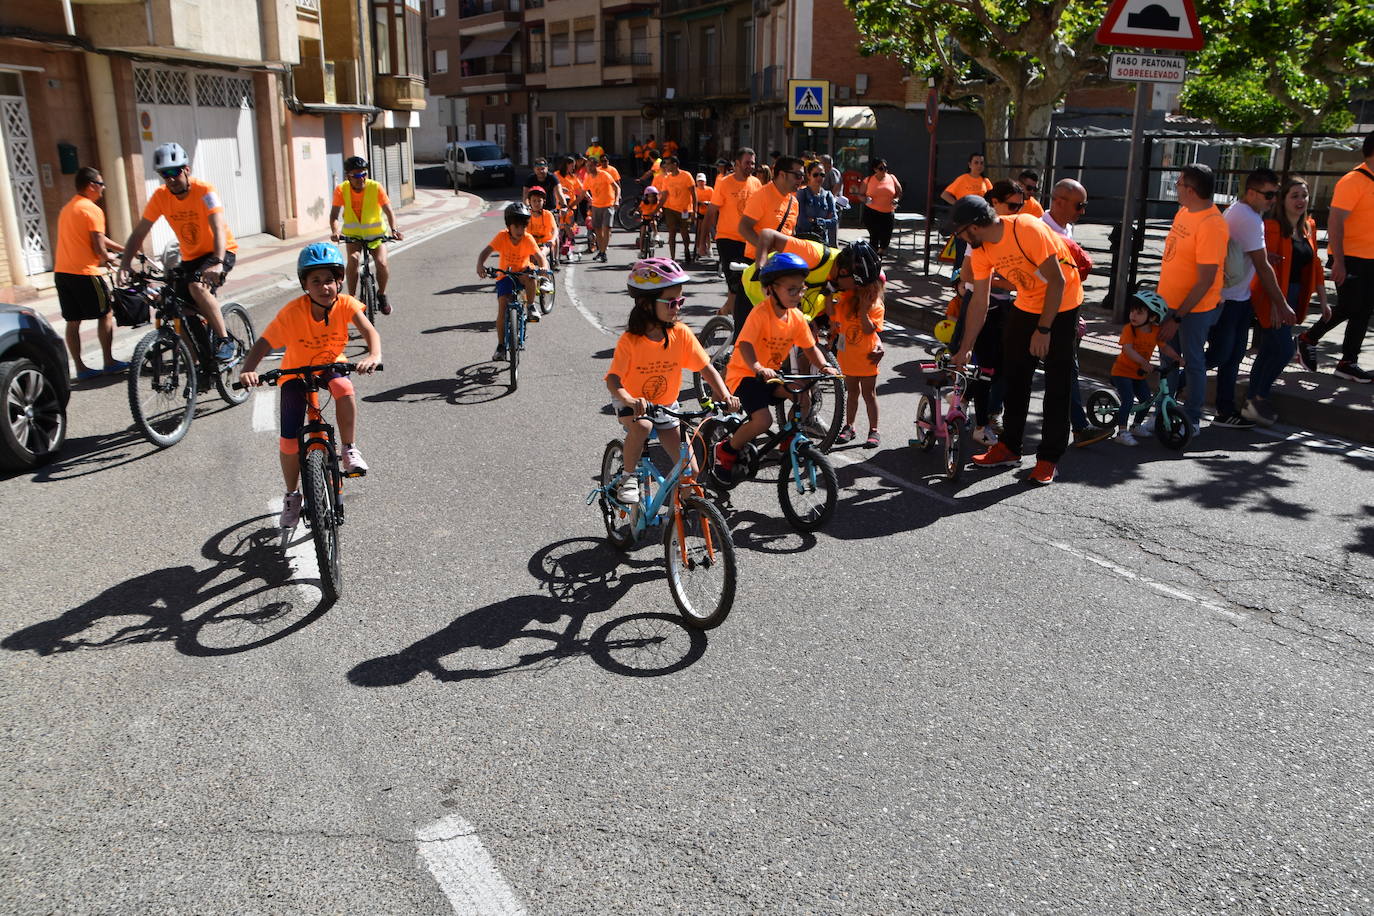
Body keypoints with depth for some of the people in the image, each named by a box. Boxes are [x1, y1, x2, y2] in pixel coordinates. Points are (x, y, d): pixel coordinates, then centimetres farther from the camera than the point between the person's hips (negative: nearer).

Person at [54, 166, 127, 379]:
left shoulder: (67, 208, 20)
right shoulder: (92, 210, -10)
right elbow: (98, 245, -13)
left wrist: (125, 249, 23)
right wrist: (107, 258, 8)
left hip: (61, 272, 8)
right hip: (84, 273, -8)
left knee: (73, 321, 8)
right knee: (105, 314, 6)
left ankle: (80, 368, 12)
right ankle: (109, 362, 10)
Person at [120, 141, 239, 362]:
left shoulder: (204, 190, -20)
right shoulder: (160, 196, -7)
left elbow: (218, 229, -32)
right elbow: (139, 233, -4)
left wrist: (217, 263, -46)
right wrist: (124, 264, -16)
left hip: (221, 251, -6)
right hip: (191, 257, 6)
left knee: (198, 287, -32)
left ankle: (226, 341, -21)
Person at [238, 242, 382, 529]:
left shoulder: (345, 304, -23)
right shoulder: (293, 312, -27)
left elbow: (369, 331, -35)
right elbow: (263, 343, -30)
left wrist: (374, 355, -56)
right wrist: (248, 370, -48)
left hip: (330, 365, 1)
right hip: (296, 373, -1)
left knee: (344, 388, -35)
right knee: (289, 440, -5)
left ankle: (350, 451, -15)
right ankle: (292, 495, 20)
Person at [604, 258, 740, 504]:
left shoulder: (681, 334, -15)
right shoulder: (630, 340, -23)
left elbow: (707, 368, -13)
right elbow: (613, 381, -29)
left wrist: (725, 396, -30)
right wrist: (631, 401, -49)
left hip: (666, 406, 3)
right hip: (632, 404, -3)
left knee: (690, 471, -2)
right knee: (642, 426, -38)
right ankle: (628, 478, -12)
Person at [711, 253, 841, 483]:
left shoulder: (796, 318, -1)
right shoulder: (761, 313, -23)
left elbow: (810, 347, 6)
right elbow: (745, 345, -34)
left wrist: (824, 366, -14)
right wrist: (759, 369, -52)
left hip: (771, 374, 7)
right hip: (744, 374, -7)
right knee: (763, 421, -25)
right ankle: (726, 451, 1)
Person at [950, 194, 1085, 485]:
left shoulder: (1028, 230, -29)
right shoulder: (981, 250, -8)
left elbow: (1057, 281, -25)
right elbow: (978, 302, -1)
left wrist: (1043, 329, -24)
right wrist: (964, 350, 1)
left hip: (1061, 306, -7)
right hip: (1027, 305, 7)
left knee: (1056, 384, -4)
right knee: (1014, 376, 9)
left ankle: (1049, 459, 3)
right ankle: (1009, 447, 21)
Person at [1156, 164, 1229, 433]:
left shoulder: (1211, 225, -23)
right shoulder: (1183, 212, 4)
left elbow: (1205, 281, -23)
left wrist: (1177, 318, -22)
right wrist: (1160, 292, 16)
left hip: (1195, 308, -8)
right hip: (1169, 300, 8)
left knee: (1193, 363, 6)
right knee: (1168, 359, 17)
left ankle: (1191, 420, 19)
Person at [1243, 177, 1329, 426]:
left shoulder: (1309, 227, 11)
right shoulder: (1272, 226, -13)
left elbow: (1314, 264, 16)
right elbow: (1268, 268, -19)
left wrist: (1323, 300, 14)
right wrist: (1276, 304, -24)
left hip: (1293, 297, 7)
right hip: (1272, 297, -7)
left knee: (1269, 350, 11)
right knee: (1284, 350, -10)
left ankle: (1252, 401, 19)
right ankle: (1258, 398, 6)